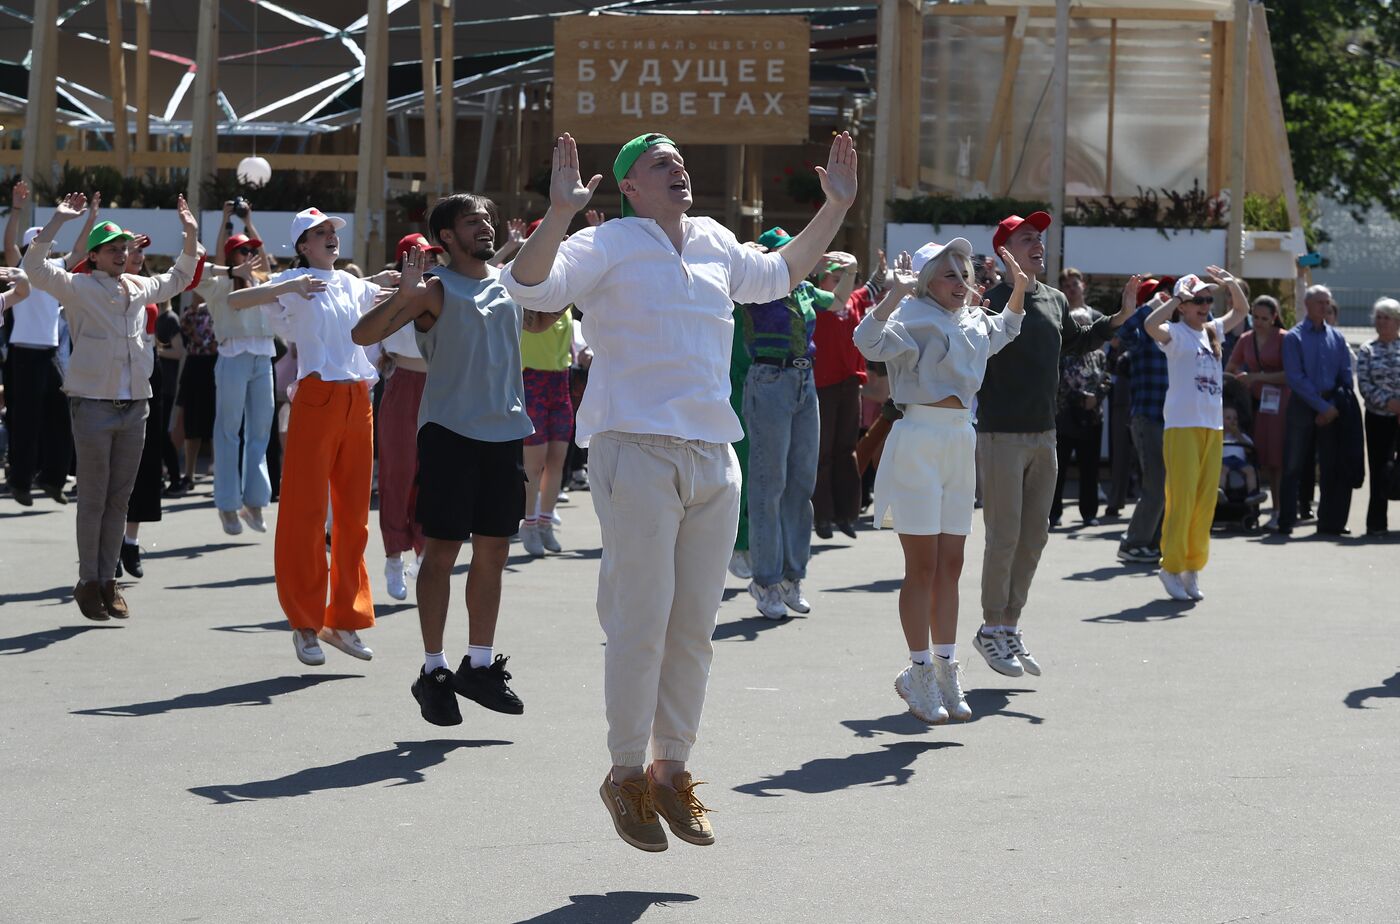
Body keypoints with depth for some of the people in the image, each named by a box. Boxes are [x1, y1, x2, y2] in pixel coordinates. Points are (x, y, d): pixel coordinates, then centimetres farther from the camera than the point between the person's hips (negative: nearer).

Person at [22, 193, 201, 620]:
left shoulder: (139, 288, 13)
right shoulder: (78, 288, -4)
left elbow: (179, 278, 30)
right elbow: (34, 268, -17)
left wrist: (191, 235, 18)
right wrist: (58, 221, -22)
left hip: (134, 407, 5)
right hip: (94, 405, -5)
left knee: (119, 500, 8)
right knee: (93, 500, -1)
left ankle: (108, 580, 15)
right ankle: (88, 582, 6)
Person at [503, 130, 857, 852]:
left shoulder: (714, 244, 16)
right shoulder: (609, 245, -4)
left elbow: (779, 275, 34)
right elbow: (531, 285, -18)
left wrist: (836, 206, 28)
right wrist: (558, 212, -33)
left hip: (714, 457, 7)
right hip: (639, 454, -7)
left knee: (694, 627, 10)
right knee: (641, 623, -7)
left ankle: (671, 770, 21)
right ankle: (626, 776, 5)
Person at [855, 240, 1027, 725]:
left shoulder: (972, 322, 13)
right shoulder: (914, 317, -11)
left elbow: (1002, 332, 37)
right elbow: (870, 340, -31)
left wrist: (1019, 289, 23)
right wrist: (896, 292, -39)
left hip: (961, 439, 8)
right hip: (919, 442, -8)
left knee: (950, 567, 10)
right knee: (923, 567, -3)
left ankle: (945, 671, 16)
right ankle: (919, 673, 4)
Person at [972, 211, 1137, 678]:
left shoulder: (1055, 301, 11)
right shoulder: (991, 299, -12)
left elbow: (1076, 341, 28)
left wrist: (1120, 317, 20)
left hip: (1044, 433, 8)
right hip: (1002, 434, -8)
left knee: (1035, 535, 11)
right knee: (1004, 535, -3)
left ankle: (1010, 625, 22)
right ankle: (991, 629, 9)